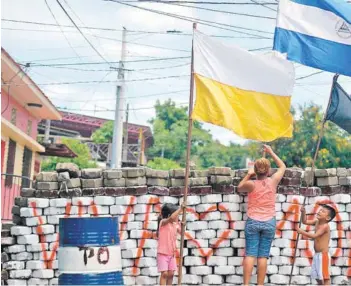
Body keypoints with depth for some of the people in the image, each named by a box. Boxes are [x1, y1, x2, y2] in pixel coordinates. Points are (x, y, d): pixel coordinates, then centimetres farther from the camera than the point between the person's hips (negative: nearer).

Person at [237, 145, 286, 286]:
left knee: (250, 254, -2)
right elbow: (282, 167, 14)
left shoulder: (251, 184, -10)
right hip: (269, 223, 1)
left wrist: (248, 175, 19)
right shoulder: (273, 181, -5)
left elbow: (239, 188, 13)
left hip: (253, 222, -1)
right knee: (263, 255, 1)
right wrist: (271, 152, 21)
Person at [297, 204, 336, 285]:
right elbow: (305, 221, 9)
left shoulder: (325, 226, -17)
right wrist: (303, 212, -7)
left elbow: (314, 236, -24)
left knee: (325, 276, -7)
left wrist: (302, 232, -23)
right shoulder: (317, 222, 8)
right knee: (317, 277, 15)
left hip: (323, 255, -9)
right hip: (317, 254, 9)